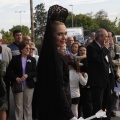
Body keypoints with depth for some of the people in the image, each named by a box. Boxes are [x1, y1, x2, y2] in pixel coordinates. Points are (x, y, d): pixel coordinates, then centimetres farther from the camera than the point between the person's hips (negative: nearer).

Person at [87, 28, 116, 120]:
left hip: (107, 79, 8)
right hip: (98, 81, -8)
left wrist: (112, 77, 13)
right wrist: (105, 48, -14)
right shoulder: (91, 47, -11)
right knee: (98, 106, -3)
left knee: (107, 105, 16)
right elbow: (98, 59, -26)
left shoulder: (104, 48, 13)